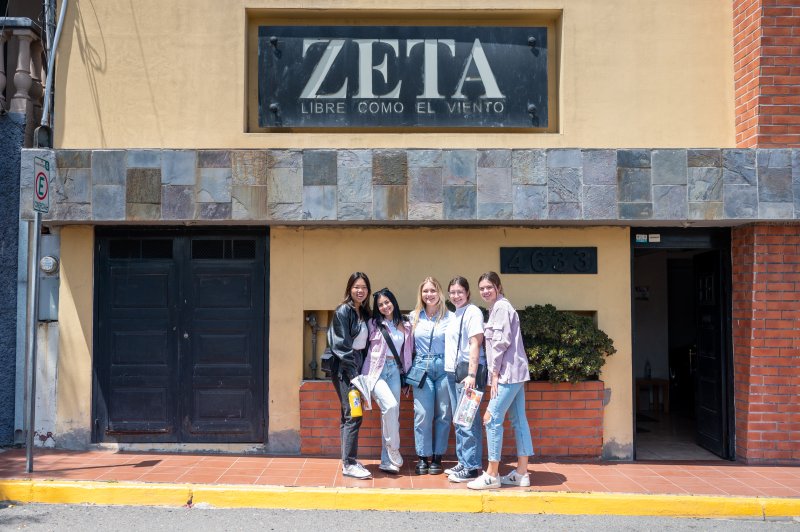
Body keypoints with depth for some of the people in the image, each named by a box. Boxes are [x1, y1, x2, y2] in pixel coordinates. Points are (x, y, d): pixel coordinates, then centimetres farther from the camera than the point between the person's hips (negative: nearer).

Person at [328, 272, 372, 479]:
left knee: (350, 415, 11)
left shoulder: (364, 313, 14)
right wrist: (353, 371, -18)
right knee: (353, 415, -11)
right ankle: (349, 464, -7)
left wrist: (363, 370, 7)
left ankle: (349, 461, 17)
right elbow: (341, 344, -15)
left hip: (357, 366, 8)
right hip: (344, 368, -8)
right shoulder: (343, 311, -9)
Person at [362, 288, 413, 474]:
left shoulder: (405, 326, 12)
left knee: (392, 415, 2)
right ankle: (394, 456, -14)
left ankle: (387, 461, 10)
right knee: (390, 405, -25)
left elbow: (407, 352, 16)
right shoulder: (374, 324, 0)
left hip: (394, 371, 5)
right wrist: (363, 376, -7)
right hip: (376, 370, -5)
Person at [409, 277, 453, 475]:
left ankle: (437, 457, 13)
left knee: (443, 414, 3)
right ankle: (422, 457, 7)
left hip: (444, 368, -1)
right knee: (422, 414, -4)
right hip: (421, 368, 1)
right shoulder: (414, 317, 8)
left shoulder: (450, 317, 1)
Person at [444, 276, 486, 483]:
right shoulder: (455, 315, 17)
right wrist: (452, 371, 10)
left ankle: (472, 467, -2)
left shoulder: (472, 312, -7)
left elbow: (475, 344, -15)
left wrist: (471, 375, -21)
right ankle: (463, 462, 21)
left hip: (467, 372, -9)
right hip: (453, 372, 9)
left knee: (468, 421, -7)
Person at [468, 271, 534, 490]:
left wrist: (495, 372, -15)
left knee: (492, 419, -8)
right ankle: (521, 472, 13)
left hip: (508, 373, -10)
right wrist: (496, 371, 12)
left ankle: (492, 474, -4)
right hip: (514, 373, 10)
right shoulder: (496, 308, 18)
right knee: (518, 420, 9)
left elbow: (502, 341, -17)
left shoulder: (501, 307, -10)